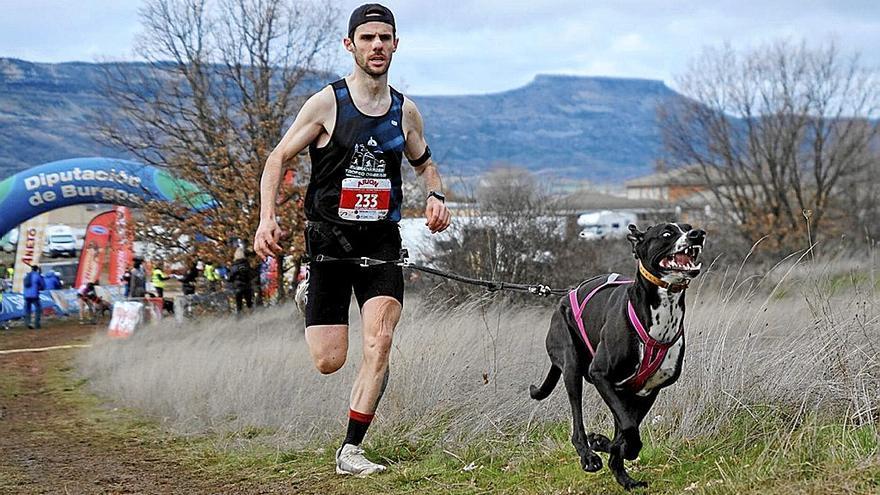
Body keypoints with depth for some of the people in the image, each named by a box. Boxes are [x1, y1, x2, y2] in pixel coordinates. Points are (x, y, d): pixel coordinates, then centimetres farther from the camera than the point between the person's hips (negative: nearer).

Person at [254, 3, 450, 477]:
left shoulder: (406, 111, 6)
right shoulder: (326, 103, -6)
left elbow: (425, 164, 22)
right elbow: (278, 159, -1)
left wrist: (435, 196, 0)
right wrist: (267, 218, -15)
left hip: (382, 241, 3)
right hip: (330, 239, -2)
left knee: (379, 344, -16)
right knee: (329, 361, -2)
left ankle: (350, 450, -6)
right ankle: (310, 305, 37)